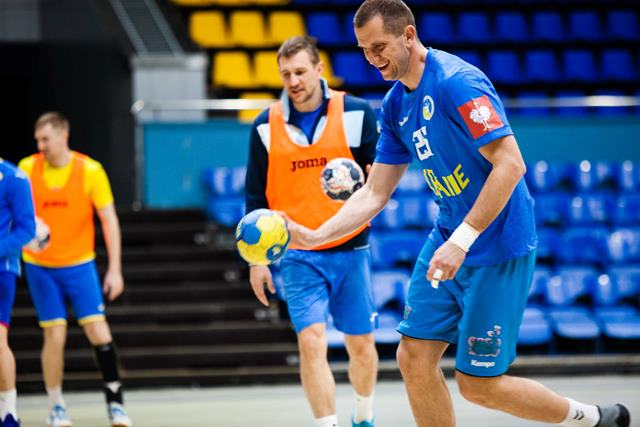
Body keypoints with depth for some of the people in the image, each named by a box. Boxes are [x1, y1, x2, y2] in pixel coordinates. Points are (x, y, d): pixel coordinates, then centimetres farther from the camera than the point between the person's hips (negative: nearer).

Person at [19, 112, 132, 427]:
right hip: (40, 267, 1)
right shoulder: (27, 168, -4)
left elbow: (109, 220, -5)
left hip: (79, 264, -1)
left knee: (99, 332, -8)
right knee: (55, 336, -2)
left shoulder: (90, 170, -8)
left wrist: (114, 269, -8)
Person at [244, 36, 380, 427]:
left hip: (350, 250, 1)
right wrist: (257, 259, 5)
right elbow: (256, 198, 8)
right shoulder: (266, 126, 2)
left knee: (361, 344, 10)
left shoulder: (356, 113, -3)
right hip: (297, 255, 0)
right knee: (312, 342, -16)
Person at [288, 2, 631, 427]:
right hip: (449, 240, 8)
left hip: (497, 248, -8)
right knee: (414, 357, 1)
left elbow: (510, 164, -25)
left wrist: (461, 239, -27)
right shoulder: (395, 105, 8)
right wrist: (315, 236, -1)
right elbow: (375, 193, 12)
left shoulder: (457, 81, -19)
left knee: (478, 385, -3)